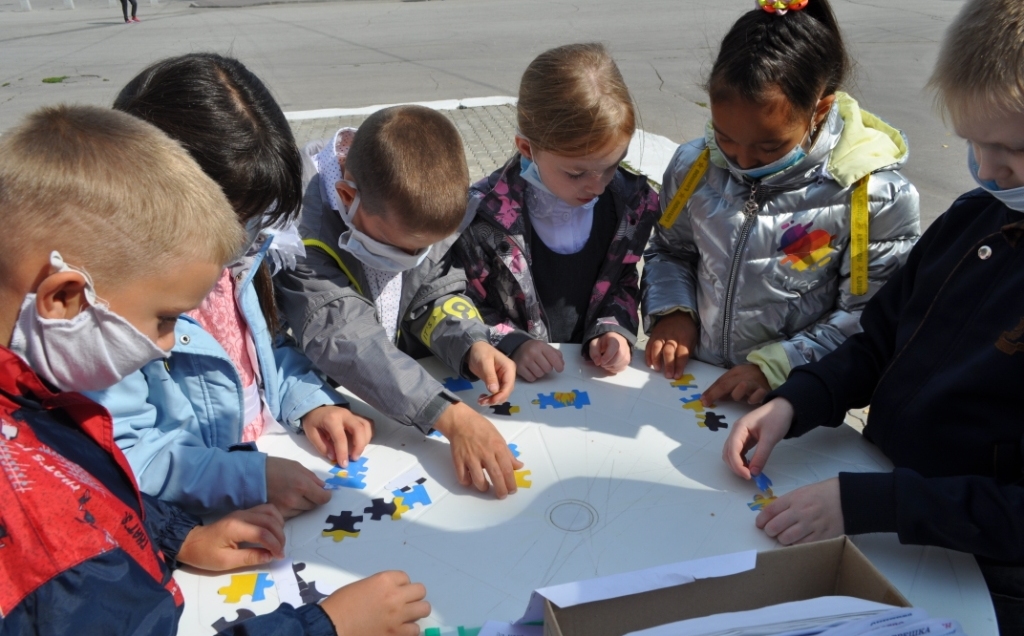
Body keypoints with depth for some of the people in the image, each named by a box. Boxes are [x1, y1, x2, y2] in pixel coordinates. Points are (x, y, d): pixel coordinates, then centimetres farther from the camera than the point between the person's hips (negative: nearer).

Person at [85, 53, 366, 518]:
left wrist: (310, 401, -1)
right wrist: (249, 479, -26)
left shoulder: (234, 256, 1)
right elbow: (120, 453, -18)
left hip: (274, 459, 6)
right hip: (191, 520, -6)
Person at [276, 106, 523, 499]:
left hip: (411, 379, 6)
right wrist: (450, 417, -43)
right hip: (320, 404, -5)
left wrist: (472, 345, -21)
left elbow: (438, 291, 0)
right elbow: (343, 337, -35)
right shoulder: (304, 227, -28)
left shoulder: (425, 210, -11)